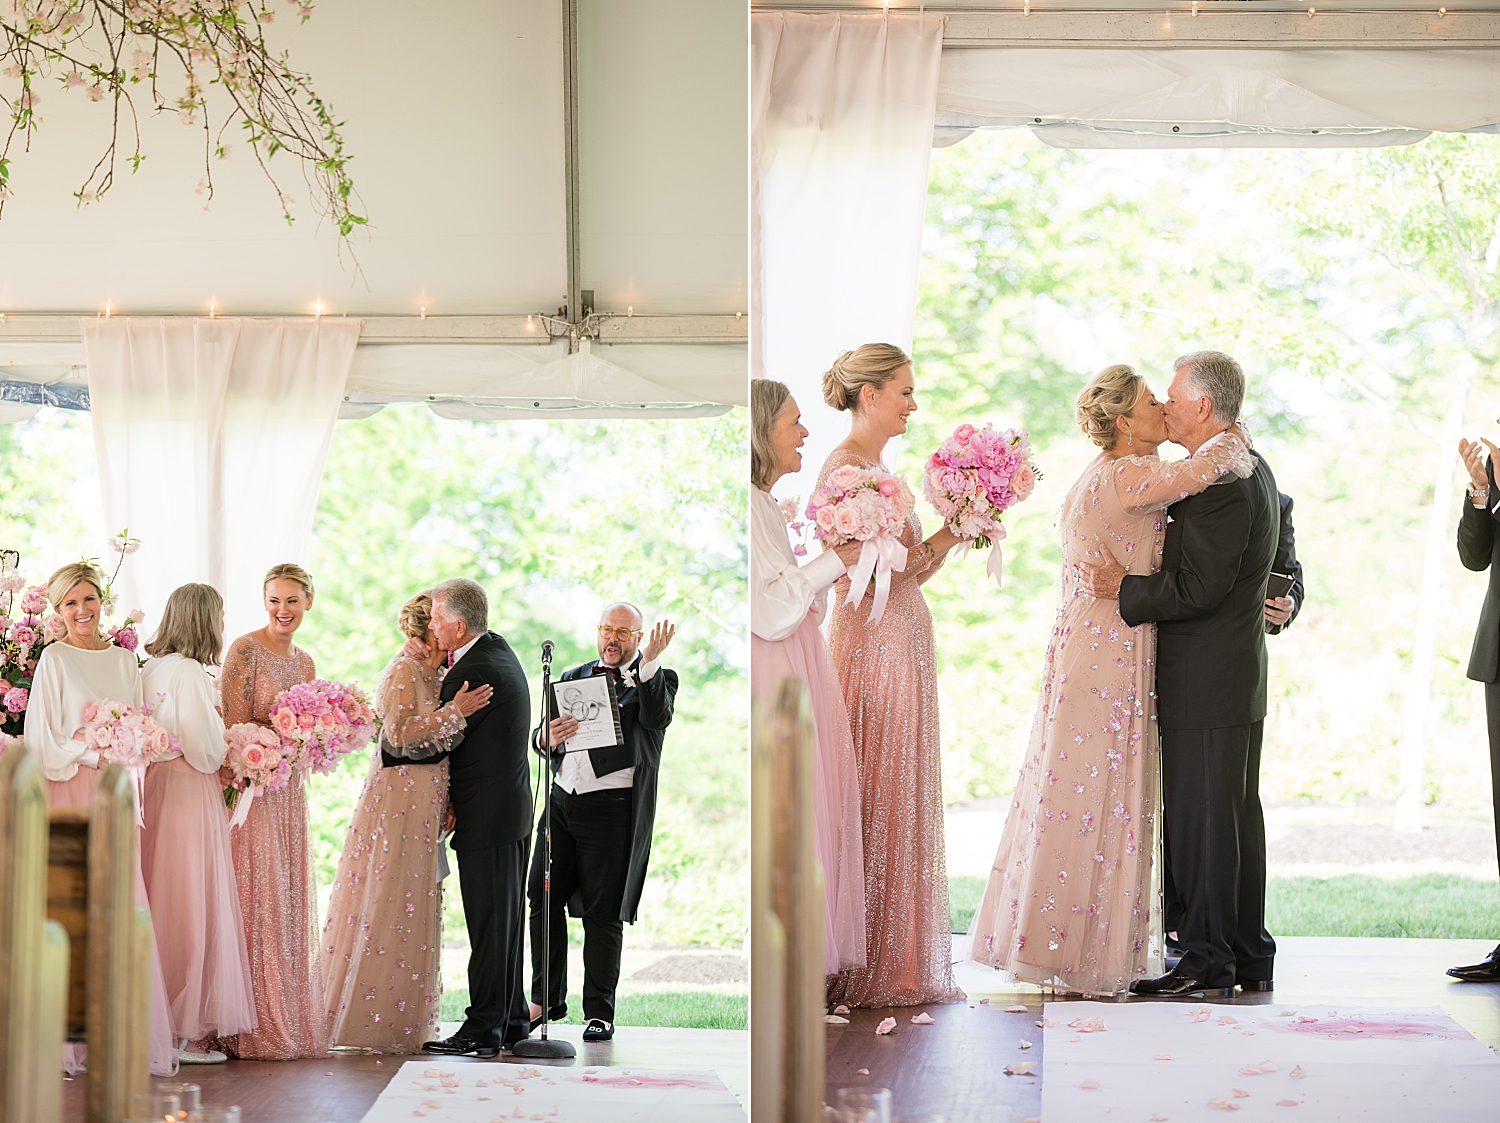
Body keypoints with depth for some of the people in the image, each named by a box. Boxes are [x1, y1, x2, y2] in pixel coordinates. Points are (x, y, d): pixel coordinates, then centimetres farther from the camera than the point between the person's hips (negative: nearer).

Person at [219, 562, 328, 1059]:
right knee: (256, 900, -8)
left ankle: (290, 1017, 12)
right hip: (251, 788, -7)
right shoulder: (245, 650, -7)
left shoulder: (304, 662, 16)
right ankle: (252, 1028, -6)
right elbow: (236, 725, -12)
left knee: (290, 903, 8)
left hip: (289, 792, 7)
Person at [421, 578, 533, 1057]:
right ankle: (512, 1020, 21)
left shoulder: (473, 673, -20)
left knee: (488, 922, -6)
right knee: (506, 918, 14)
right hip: (513, 807, 10)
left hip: (487, 817, -10)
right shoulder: (500, 649, 10)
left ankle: (483, 1027, -4)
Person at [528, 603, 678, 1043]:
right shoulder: (572, 678, 17)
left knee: (603, 912, -2)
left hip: (612, 807, -5)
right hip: (562, 802, 5)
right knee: (543, 899, 5)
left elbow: (657, 718, -17)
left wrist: (649, 661, -27)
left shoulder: (657, 680, 4)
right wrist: (549, 736, -11)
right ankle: (547, 998, 19)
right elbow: (540, 739, 13)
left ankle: (599, 1013, 7)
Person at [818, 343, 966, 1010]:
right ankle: (872, 971, 3)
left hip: (901, 647, 10)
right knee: (877, 806, -4)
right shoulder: (846, 469, -14)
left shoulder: (874, 467, 16)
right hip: (874, 648, -10)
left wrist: (951, 535, 6)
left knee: (898, 804, 12)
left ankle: (895, 964, 18)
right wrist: (944, 539, -17)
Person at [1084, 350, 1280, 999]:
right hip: (1239, 678, 10)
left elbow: (1197, 589, -22)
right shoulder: (1252, 470, 14)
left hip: (1204, 686, -10)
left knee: (1199, 820, -5)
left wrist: (1124, 589, -12)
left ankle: (1208, 965, 0)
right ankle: (1249, 958, 21)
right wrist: (1163, 544, 11)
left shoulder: (1221, 483, -19)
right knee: (1236, 817, 14)